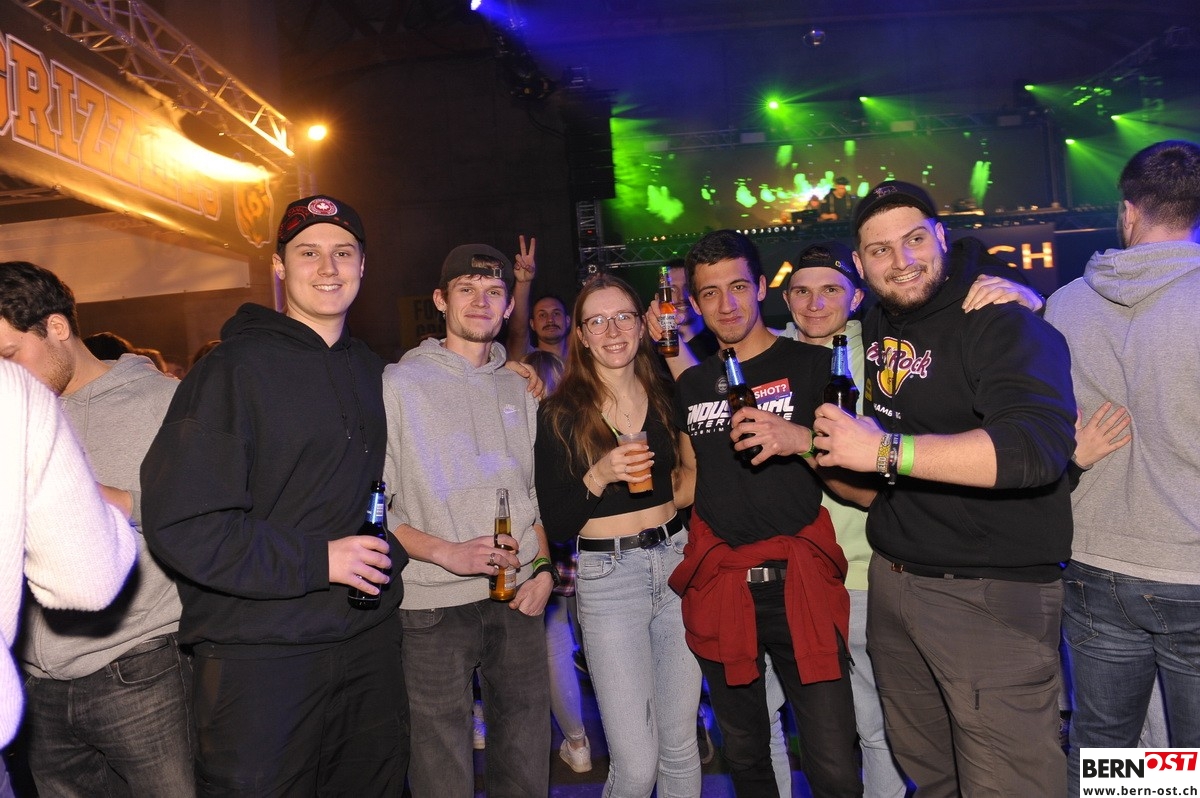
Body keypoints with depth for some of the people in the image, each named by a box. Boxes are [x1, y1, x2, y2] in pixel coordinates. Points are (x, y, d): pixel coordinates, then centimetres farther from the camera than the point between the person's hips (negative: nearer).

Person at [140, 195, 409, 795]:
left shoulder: (370, 370, 11)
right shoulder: (235, 367, -11)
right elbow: (178, 521, -17)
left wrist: (386, 555, 7)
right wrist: (316, 561, -19)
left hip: (367, 636, 6)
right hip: (260, 649, -6)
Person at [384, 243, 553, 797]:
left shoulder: (518, 387, 10)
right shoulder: (399, 383, -4)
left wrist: (543, 567, 3)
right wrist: (444, 552, -18)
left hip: (518, 601, 4)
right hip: (434, 605, -4)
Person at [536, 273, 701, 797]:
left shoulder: (666, 396, 5)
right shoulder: (561, 414, -6)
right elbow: (556, 524, -7)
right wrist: (599, 476, -20)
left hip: (675, 563, 4)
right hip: (607, 577, -4)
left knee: (681, 746, 12)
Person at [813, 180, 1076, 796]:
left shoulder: (1003, 324, -16)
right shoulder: (877, 328, 8)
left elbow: (1040, 446, -33)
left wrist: (886, 451, -31)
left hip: (992, 596, -7)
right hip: (891, 578, 7)